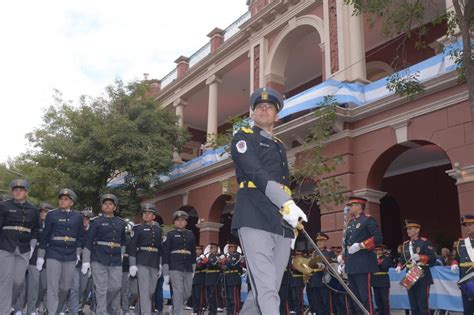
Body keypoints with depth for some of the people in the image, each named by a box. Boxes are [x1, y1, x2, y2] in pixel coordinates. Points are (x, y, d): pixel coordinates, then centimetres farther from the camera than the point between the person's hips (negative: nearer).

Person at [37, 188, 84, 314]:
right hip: (54, 255, -2)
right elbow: (45, 236, 1)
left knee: (65, 287, 10)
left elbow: (80, 236, 11)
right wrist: (40, 256, 0)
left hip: (70, 257, 3)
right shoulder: (52, 215, 0)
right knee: (53, 287, -5)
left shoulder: (78, 216, 6)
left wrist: (78, 253, 5)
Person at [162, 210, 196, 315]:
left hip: (188, 268, 4)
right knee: (178, 292, -9)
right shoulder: (170, 234, 2)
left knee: (187, 293, 8)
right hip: (175, 267, -4)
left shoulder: (191, 234, 13)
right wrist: (165, 273, -5)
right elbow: (165, 253, -1)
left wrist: (193, 269, 13)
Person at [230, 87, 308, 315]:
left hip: (282, 224, 7)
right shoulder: (243, 138, 6)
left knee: (264, 290, 6)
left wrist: (292, 220, 16)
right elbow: (257, 174, -10)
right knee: (266, 291, -14)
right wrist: (288, 204, -21)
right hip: (255, 221, -7)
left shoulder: (280, 146, 27)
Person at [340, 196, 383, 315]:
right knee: (355, 296, 11)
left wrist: (360, 245, -21)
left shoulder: (368, 219, -6)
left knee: (365, 296, -6)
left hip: (363, 264, -8)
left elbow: (379, 238, -15)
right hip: (351, 265, 8)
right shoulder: (350, 222, 18)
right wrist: (344, 262, 17)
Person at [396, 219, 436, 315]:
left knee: (423, 304, -6)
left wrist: (420, 257, -24)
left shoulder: (425, 242, -4)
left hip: (423, 276, -5)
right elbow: (402, 259, 15)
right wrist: (399, 266, -4)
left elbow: (433, 258, -10)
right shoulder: (405, 244, 13)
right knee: (413, 305, 8)